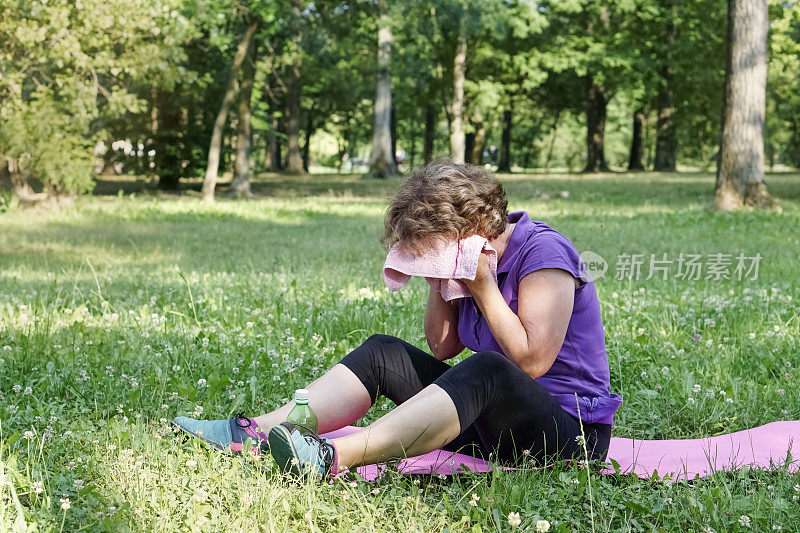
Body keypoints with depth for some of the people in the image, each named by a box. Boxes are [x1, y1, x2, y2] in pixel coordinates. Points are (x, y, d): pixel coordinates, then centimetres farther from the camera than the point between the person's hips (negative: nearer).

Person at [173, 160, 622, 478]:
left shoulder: (543, 251, -16)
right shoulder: (472, 261, 8)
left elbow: (532, 361, -21)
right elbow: (442, 348, 11)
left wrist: (484, 288, -18)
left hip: (570, 433, -8)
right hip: (494, 422, 8)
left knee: (486, 371, -39)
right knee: (382, 354, 0)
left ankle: (334, 457, -52)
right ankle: (254, 434, -16)